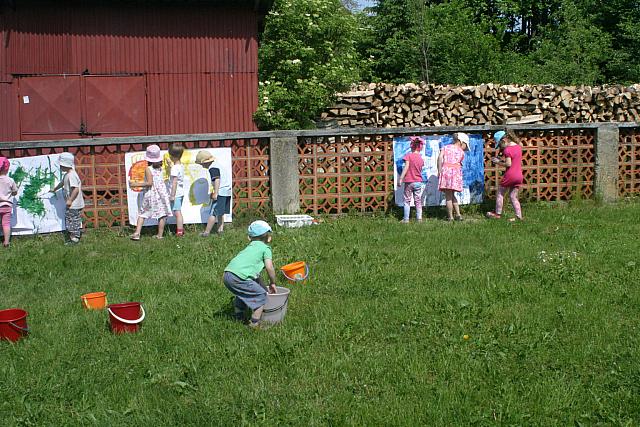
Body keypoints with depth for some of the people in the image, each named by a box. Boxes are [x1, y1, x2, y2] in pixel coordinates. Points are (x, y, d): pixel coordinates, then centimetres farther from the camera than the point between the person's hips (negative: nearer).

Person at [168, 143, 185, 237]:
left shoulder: (175, 168, -18)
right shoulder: (181, 166, 8)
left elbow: (174, 182, -20)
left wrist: (172, 195, -18)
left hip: (176, 194, -9)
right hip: (181, 192, 9)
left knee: (177, 212, -5)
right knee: (178, 212, 18)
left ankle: (179, 232, -3)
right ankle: (181, 229, 25)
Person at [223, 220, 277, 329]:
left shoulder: (250, 247, 30)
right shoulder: (266, 248, 8)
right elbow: (269, 267, -5)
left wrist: (263, 287, 35)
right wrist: (272, 283, 11)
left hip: (226, 275, 8)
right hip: (239, 277, -8)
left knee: (243, 293, 34)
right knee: (261, 295, 4)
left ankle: (238, 316, 43)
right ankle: (255, 322, -1)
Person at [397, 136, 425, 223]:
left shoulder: (408, 156, -9)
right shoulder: (421, 158, 4)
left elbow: (406, 167, -14)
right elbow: (420, 170, 11)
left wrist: (401, 178, -14)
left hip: (409, 182, -4)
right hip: (419, 182, 4)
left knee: (407, 201, 3)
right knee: (418, 201, 11)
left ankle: (406, 219, 1)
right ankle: (419, 218, 7)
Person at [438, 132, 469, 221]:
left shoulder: (445, 147, 14)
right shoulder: (461, 152, 15)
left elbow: (440, 157, -1)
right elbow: (460, 164, 9)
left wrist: (439, 171, -3)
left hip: (445, 170, -1)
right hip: (456, 171, 1)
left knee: (448, 196, 1)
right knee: (452, 195, 16)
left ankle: (450, 217, 1)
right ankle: (458, 215, 12)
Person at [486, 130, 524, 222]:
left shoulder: (507, 150, -15)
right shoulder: (518, 147, 9)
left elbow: (508, 164, -19)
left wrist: (498, 162, -5)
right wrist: (503, 159, 14)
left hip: (510, 175, -7)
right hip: (519, 176, 7)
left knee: (500, 193, 11)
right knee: (513, 196, 13)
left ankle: (497, 213, 18)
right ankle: (519, 216, 6)